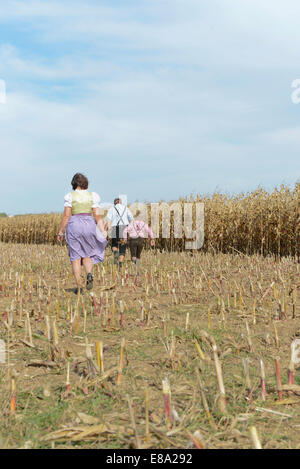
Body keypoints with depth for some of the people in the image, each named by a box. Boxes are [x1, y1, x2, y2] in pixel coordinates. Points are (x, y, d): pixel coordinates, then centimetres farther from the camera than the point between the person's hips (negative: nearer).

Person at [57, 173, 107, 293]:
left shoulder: (70, 196, -1)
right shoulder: (92, 196, 4)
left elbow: (66, 215, -6)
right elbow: (97, 215, -1)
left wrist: (60, 232, 0)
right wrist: (103, 230, 2)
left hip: (74, 226, -2)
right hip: (89, 225, 2)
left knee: (75, 257, 3)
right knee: (87, 254, 17)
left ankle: (78, 287, -1)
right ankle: (89, 274, -12)